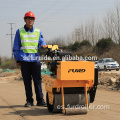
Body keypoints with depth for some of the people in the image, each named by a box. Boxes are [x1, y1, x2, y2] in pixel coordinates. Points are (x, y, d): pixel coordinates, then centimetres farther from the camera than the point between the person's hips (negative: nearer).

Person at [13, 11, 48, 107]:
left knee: (38, 80, -1)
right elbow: (16, 47, 9)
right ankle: (29, 100, 10)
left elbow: (41, 42, 4)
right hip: (24, 59, -1)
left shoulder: (38, 32, 13)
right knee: (27, 81, 3)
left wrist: (43, 45, -20)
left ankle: (40, 100, 4)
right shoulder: (19, 32, 9)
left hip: (35, 59, 1)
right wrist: (17, 59, 3)